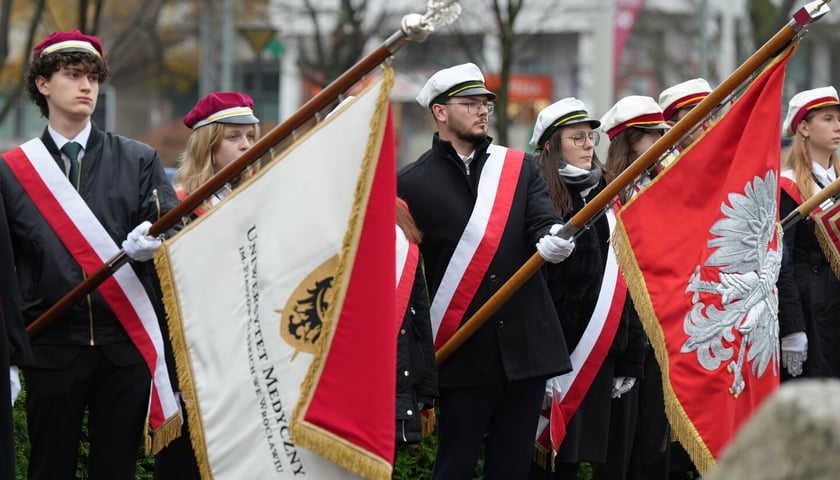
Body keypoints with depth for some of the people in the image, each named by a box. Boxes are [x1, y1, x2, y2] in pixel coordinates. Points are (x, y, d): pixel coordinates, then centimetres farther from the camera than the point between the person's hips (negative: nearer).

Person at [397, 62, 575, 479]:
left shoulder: (520, 167, 11)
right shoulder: (412, 184, 1)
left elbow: (544, 223, -3)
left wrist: (551, 242, -28)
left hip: (526, 346, 3)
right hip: (464, 353, -3)